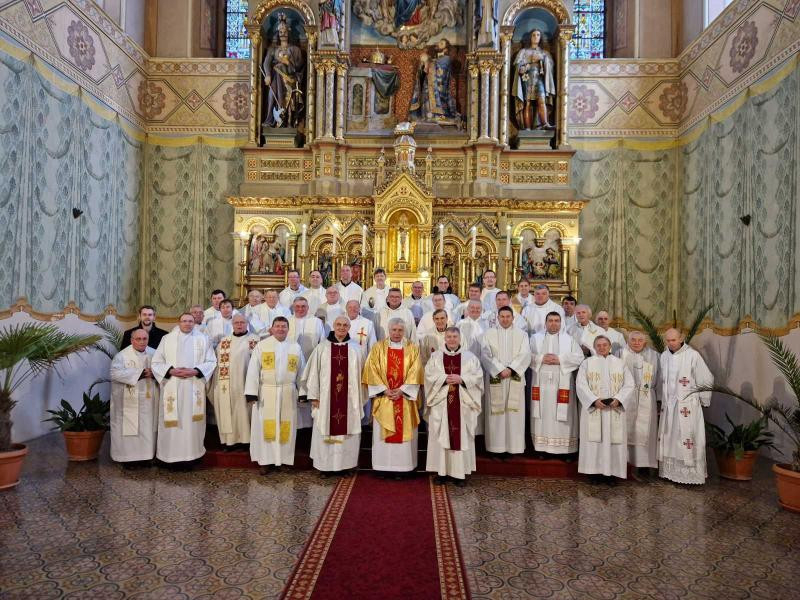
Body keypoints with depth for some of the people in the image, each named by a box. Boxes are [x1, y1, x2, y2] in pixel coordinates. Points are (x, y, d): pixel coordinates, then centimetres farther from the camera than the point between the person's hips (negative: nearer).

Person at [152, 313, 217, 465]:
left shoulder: (203, 339, 7)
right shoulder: (167, 339, 8)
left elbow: (211, 362, 4)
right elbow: (156, 362, 6)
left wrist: (195, 371, -11)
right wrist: (171, 371, -11)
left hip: (194, 388, 0)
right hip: (172, 388, 0)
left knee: (192, 421, 2)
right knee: (172, 422, 0)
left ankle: (192, 452, 11)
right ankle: (170, 454, 11)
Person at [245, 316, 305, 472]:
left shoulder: (296, 347, 6)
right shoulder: (261, 346, -1)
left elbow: (301, 371, 10)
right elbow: (253, 370, -4)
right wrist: (251, 393, -11)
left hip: (288, 394, 2)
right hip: (266, 393, -2)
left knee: (286, 427, 7)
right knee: (266, 427, 2)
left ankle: (285, 458, 18)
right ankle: (265, 460, 13)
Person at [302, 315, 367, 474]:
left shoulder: (355, 349, 4)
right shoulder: (322, 347, 0)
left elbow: (360, 375, 6)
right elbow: (314, 372, 1)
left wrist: (360, 399, 4)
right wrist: (314, 396, -3)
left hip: (349, 400, 1)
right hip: (326, 398, -1)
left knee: (348, 431, 5)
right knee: (326, 432, 4)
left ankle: (346, 463, 18)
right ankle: (325, 464, 17)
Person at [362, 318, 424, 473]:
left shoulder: (412, 348, 4)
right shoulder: (378, 347, 4)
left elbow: (414, 373, -3)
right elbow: (372, 370, -3)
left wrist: (401, 390, -13)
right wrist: (384, 390, -12)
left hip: (405, 398, 0)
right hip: (383, 397, 0)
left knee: (405, 431, 2)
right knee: (382, 432, 3)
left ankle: (404, 466, 12)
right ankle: (383, 466, 13)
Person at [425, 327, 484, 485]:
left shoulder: (470, 357, 7)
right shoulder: (436, 357, 7)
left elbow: (478, 377, -1)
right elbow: (429, 376, -2)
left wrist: (461, 379, -15)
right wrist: (445, 378, -16)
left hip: (463, 404, 0)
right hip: (441, 403, 0)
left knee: (462, 436, 1)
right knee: (441, 436, 1)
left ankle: (460, 472, 10)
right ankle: (442, 471, 11)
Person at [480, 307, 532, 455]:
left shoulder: (522, 335, 10)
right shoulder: (489, 334, 7)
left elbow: (525, 355, -2)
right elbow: (486, 356, -4)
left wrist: (511, 369, -14)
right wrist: (500, 370, -14)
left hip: (515, 379, 1)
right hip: (495, 379, -1)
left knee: (515, 412, 1)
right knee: (496, 412, 0)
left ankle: (515, 446, 9)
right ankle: (496, 446, 8)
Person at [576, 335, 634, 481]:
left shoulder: (620, 363, 12)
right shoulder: (587, 363, 7)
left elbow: (629, 385, 4)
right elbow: (581, 385, -2)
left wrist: (618, 399, -12)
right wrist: (594, 400, -15)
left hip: (615, 410, 1)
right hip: (593, 409, -1)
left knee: (614, 439, 0)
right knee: (594, 439, -3)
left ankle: (613, 470, 7)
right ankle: (595, 470, 4)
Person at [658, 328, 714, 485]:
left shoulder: (692, 355, -10)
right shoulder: (664, 356, 7)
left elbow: (706, 379, -4)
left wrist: (703, 400, 1)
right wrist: (661, 399, 13)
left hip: (687, 405, -5)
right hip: (668, 404, 5)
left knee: (686, 438, -3)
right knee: (668, 437, 9)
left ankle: (691, 473, 8)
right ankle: (669, 470, 19)